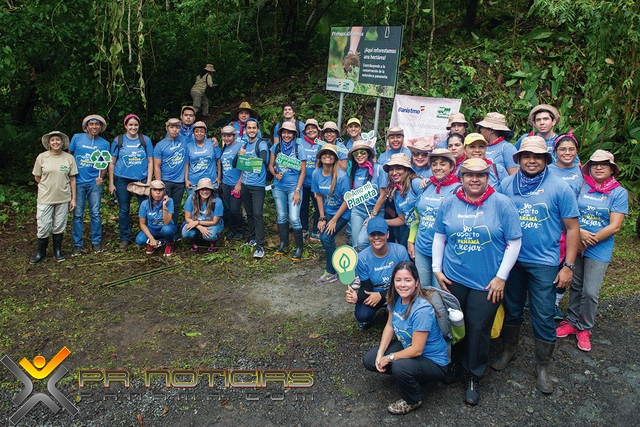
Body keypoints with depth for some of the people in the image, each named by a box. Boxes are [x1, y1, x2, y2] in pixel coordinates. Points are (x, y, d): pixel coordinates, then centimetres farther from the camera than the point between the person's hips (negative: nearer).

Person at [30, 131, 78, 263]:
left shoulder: (69, 158, 0)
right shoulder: (42, 157, -2)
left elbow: (72, 179, 2)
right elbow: (37, 177, 9)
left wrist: (73, 198, 1)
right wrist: (49, 186, 8)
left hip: (63, 198, 1)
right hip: (45, 198, -1)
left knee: (59, 226, 10)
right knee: (43, 227, 2)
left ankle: (58, 251, 25)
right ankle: (41, 252, 20)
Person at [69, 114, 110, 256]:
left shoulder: (104, 143, 5)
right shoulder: (77, 138, 2)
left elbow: (104, 164, 9)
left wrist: (101, 177, -8)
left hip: (95, 183, 1)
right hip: (78, 182, 0)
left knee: (95, 214, 3)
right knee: (78, 214, 3)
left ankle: (96, 242, 15)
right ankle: (77, 244, 12)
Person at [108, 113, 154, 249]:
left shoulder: (146, 140, 4)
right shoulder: (118, 140, 3)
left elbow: (150, 162, 4)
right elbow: (112, 163, 5)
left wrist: (148, 181, -2)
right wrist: (111, 183, 2)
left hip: (141, 179, 0)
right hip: (122, 179, 0)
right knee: (124, 210, 7)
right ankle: (125, 238, 18)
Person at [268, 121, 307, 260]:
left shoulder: (299, 149, -7)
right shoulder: (276, 147, 2)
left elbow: (303, 171, -6)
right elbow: (271, 165, 11)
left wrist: (297, 191, -11)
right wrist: (275, 174, -11)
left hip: (293, 188, -3)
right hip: (278, 187, 4)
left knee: (294, 218, -9)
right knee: (281, 216, 13)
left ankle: (299, 247, 5)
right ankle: (283, 243, 30)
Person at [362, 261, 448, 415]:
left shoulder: (422, 310, -32)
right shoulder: (396, 298, -9)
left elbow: (416, 350, -28)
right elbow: (390, 326, 4)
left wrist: (390, 357, -17)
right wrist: (380, 353, -7)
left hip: (433, 361, -7)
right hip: (406, 346, 8)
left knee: (400, 367, -35)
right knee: (368, 360, -2)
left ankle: (412, 401, -3)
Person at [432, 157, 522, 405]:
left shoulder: (502, 203, -9)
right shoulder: (448, 204, 1)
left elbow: (514, 242, -7)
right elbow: (439, 237, 9)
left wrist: (501, 277, -10)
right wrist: (436, 268, 3)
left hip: (487, 283, -2)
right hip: (452, 279, 3)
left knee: (478, 330, 5)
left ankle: (474, 377, 26)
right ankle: (455, 363, 38)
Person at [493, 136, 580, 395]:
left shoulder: (559, 187, -7)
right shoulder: (507, 185, 1)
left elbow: (572, 228, -4)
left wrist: (568, 266, -8)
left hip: (544, 263, -2)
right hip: (511, 259, 3)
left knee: (543, 316, 3)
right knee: (512, 309, 17)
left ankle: (542, 368, 22)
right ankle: (509, 350, 39)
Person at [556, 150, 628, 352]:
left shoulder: (619, 193, -4)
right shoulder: (581, 187, 0)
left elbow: (614, 226, -9)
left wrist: (591, 240, -13)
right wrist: (579, 233, -16)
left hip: (599, 250, -2)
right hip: (575, 245, 2)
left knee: (590, 292, 0)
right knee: (575, 286, 13)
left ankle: (584, 329, 18)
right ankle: (571, 322, 28)